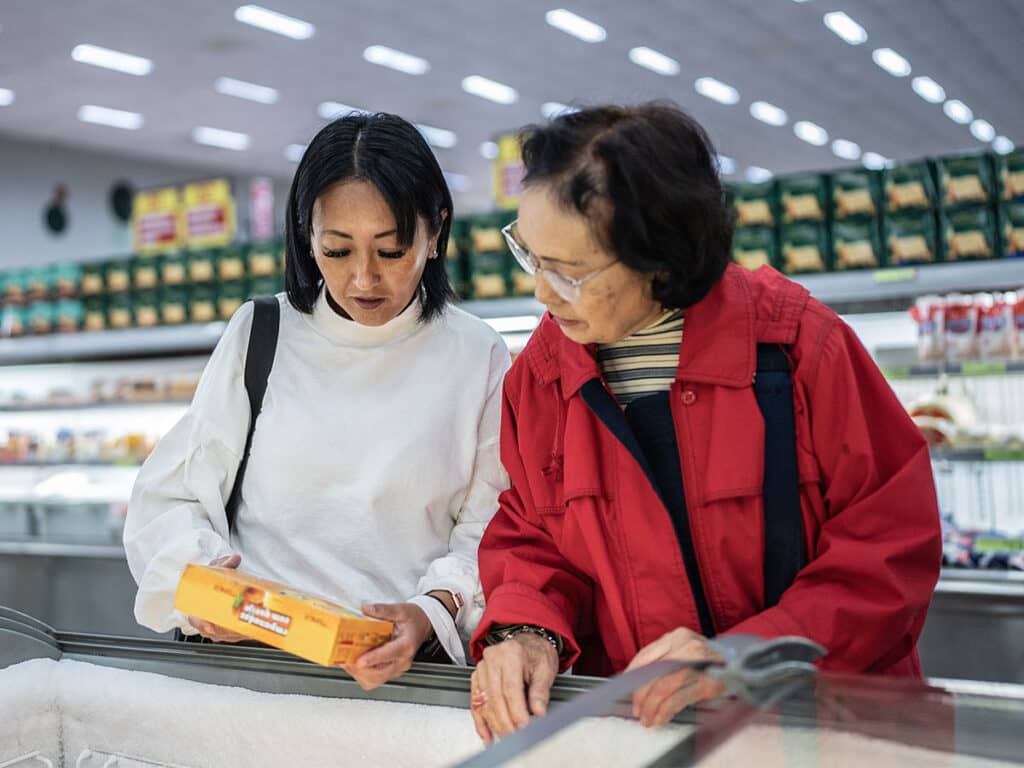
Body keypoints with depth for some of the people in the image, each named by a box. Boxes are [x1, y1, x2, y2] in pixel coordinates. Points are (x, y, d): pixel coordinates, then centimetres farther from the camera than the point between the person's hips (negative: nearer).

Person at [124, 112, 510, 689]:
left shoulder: (477, 356, 8)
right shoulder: (258, 335, 11)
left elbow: (489, 525, 6)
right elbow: (169, 497, 12)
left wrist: (433, 611, -14)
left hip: (401, 663, -1)